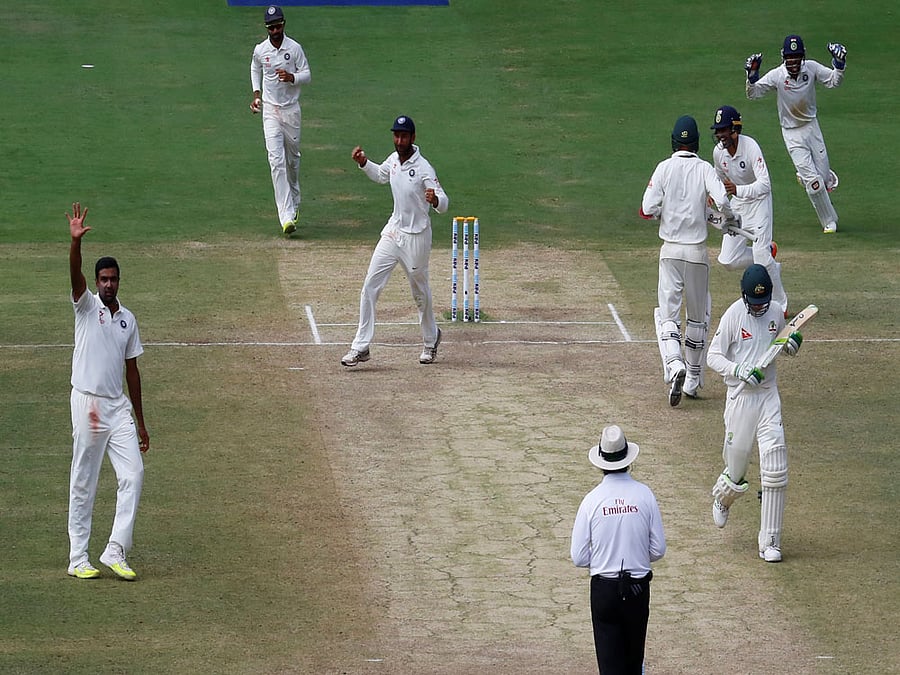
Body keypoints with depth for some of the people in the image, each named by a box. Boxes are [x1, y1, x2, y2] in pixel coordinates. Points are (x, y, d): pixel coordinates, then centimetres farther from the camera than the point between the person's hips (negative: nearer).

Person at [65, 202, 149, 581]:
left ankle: (115, 552, -1)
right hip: (88, 403, -5)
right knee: (83, 484, 1)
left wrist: (140, 422, 16)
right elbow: (75, 275, -20)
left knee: (133, 475, -6)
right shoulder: (87, 307, 0)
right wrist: (76, 241, -39)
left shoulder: (127, 319, 13)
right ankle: (78, 559, 6)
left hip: (119, 407, 5)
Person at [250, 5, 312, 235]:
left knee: (293, 158, 15)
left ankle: (294, 201, 42)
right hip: (270, 110, -1)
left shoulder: (295, 48, -6)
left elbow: (307, 75, -2)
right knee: (276, 160, -14)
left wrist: (292, 77, -22)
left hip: (291, 109, 1)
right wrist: (256, 93, 7)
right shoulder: (260, 50, -2)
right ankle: (287, 216, -21)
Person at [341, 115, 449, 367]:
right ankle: (361, 347, -1)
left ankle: (431, 338, 37)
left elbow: (444, 205, -24)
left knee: (420, 292, 12)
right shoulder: (394, 159, 0)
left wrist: (435, 199, -47)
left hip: (416, 237, -6)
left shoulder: (423, 168, -21)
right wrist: (364, 163, 7)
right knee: (370, 286, -2)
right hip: (393, 232, 6)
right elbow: (381, 175, 24)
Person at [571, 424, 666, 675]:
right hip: (638, 586, 2)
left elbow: (579, 558, -7)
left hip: (603, 588, -2)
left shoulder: (592, 500, -12)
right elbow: (659, 549, -3)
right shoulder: (645, 495, -10)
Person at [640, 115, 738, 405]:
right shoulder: (705, 169, -3)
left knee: (667, 312, 0)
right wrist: (731, 218, 3)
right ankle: (693, 380, 19)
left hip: (670, 250, 0)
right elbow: (722, 201, -19)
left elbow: (647, 210, -9)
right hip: (697, 251, 1)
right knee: (698, 315, 15)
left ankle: (674, 364, -27)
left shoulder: (664, 168, -3)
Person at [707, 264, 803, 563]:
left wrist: (793, 343, -5)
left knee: (775, 470, -8)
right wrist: (738, 371, -24)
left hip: (769, 395, 3)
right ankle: (721, 497, 46)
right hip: (740, 397, -3)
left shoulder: (776, 312, 3)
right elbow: (713, 357, -7)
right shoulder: (733, 316, -10)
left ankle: (770, 543, -2)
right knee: (735, 475, 7)